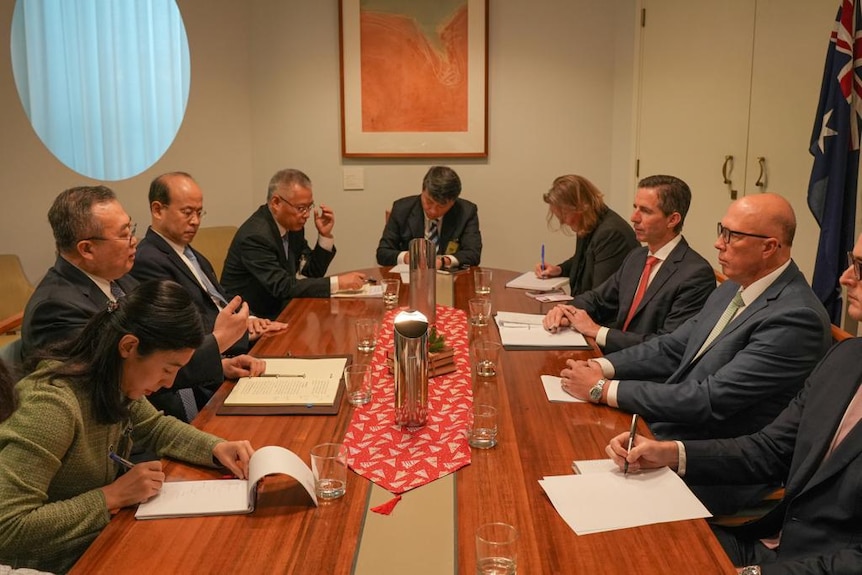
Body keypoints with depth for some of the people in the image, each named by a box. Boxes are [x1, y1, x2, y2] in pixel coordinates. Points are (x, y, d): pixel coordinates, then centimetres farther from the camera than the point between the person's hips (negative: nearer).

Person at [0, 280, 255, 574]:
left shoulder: (115, 381, -7)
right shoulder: (52, 407, -31)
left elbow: (155, 427, 10)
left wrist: (217, 448, -7)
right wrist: (113, 496, -28)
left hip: (105, 537, 7)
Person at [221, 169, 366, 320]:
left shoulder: (292, 225, 1)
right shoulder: (255, 235, -23)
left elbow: (313, 272, 7)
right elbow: (283, 287, -28)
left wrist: (325, 235, -7)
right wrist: (338, 282, -31)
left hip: (277, 310, 7)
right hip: (249, 318, -7)